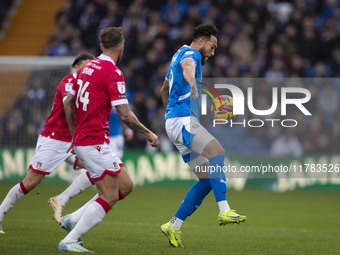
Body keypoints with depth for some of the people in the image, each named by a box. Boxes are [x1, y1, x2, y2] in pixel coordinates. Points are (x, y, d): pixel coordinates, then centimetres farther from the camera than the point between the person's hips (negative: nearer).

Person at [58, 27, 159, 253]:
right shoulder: (113, 73, -14)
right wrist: (148, 134, -3)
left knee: (125, 186, 15)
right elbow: (125, 116, -17)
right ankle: (69, 241, -11)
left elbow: (68, 102, 20)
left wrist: (75, 135, 26)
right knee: (109, 197, -8)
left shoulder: (87, 68, 13)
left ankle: (73, 221, 13)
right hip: (95, 143, -9)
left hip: (81, 140, 9)